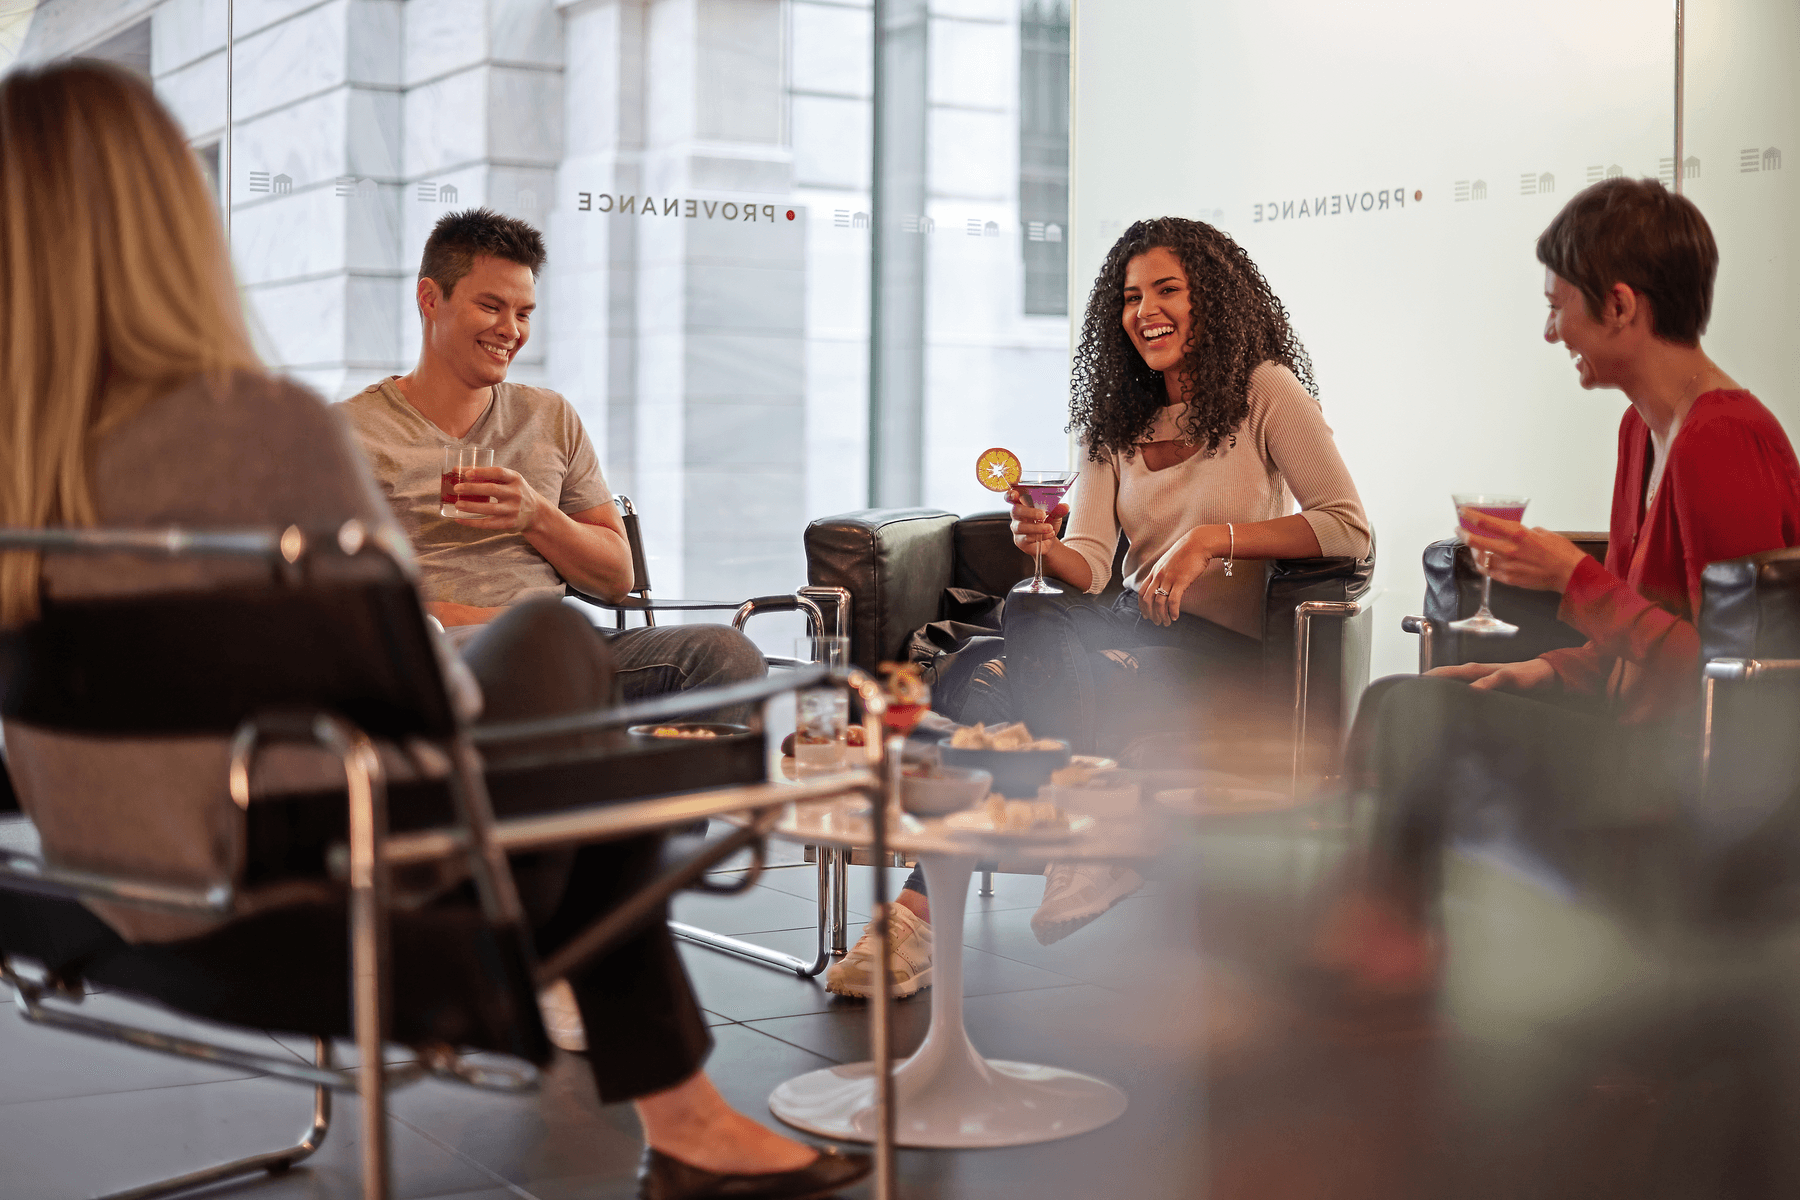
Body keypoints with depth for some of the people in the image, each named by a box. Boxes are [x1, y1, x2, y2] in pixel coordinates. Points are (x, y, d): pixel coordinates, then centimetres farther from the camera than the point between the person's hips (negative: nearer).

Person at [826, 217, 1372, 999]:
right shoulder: (1116, 419, 15)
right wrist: (1048, 549, -22)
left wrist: (1214, 538, -17)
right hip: (1134, 634, 5)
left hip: (1227, 655, -5)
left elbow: (1348, 528, -8)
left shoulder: (1265, 392, 0)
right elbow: (1090, 566, 3)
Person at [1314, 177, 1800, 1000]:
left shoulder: (1723, 444, -22)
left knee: (1423, 713, -20)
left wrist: (1576, 579, -18)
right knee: (1386, 701, 11)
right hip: (1647, 739, 11)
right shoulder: (1646, 428, 11)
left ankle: (1382, 928, 2)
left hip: (1698, 776, -11)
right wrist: (1553, 670, 3)